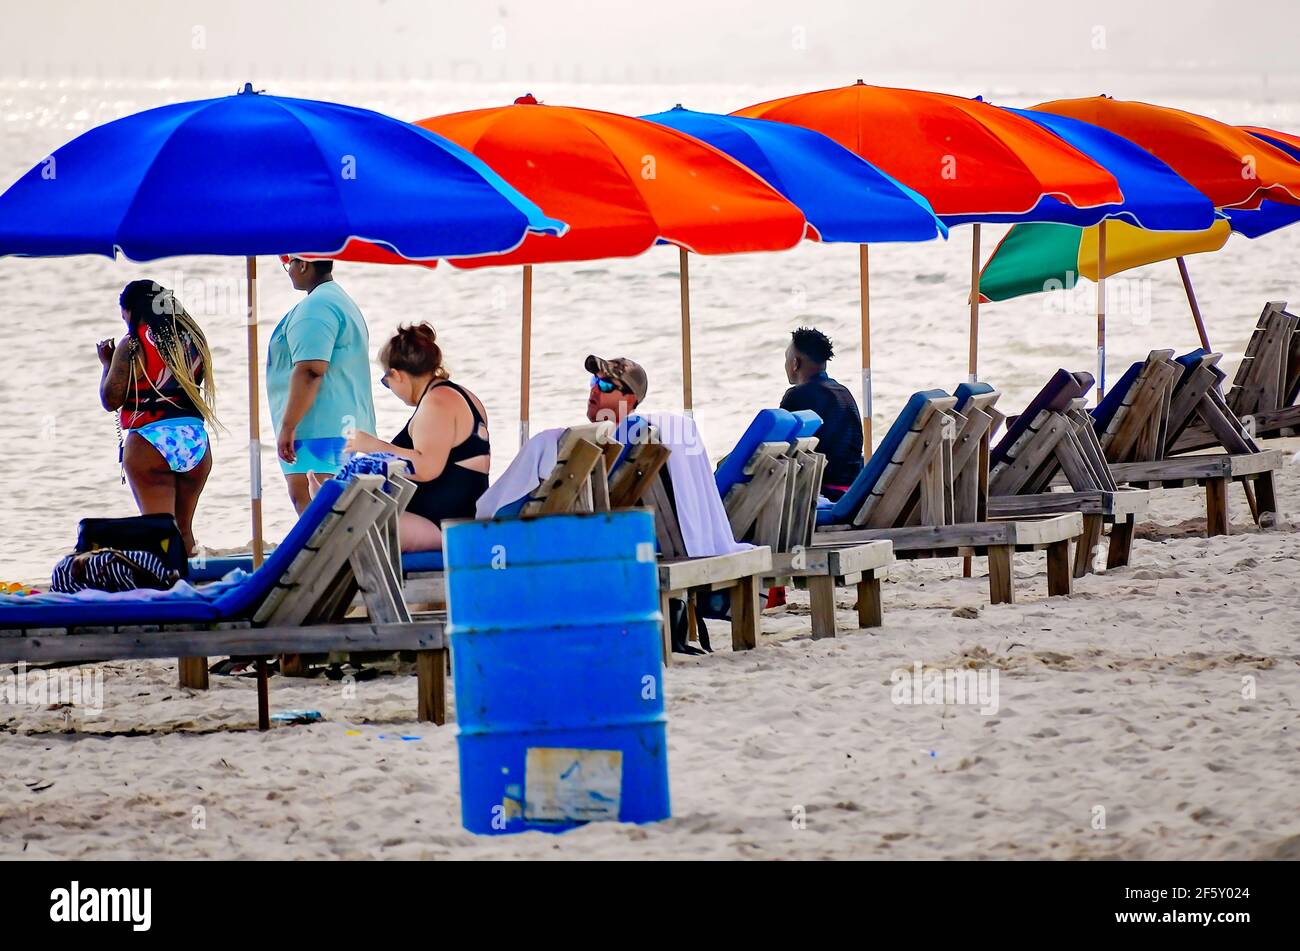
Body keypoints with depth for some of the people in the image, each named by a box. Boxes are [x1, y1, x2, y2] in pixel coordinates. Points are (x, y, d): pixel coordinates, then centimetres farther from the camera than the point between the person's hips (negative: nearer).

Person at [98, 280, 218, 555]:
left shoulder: (132, 346, -8)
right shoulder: (193, 339, 9)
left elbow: (110, 399, -8)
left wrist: (107, 363, 10)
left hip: (150, 442, -6)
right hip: (196, 440, 6)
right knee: (184, 529, 14)